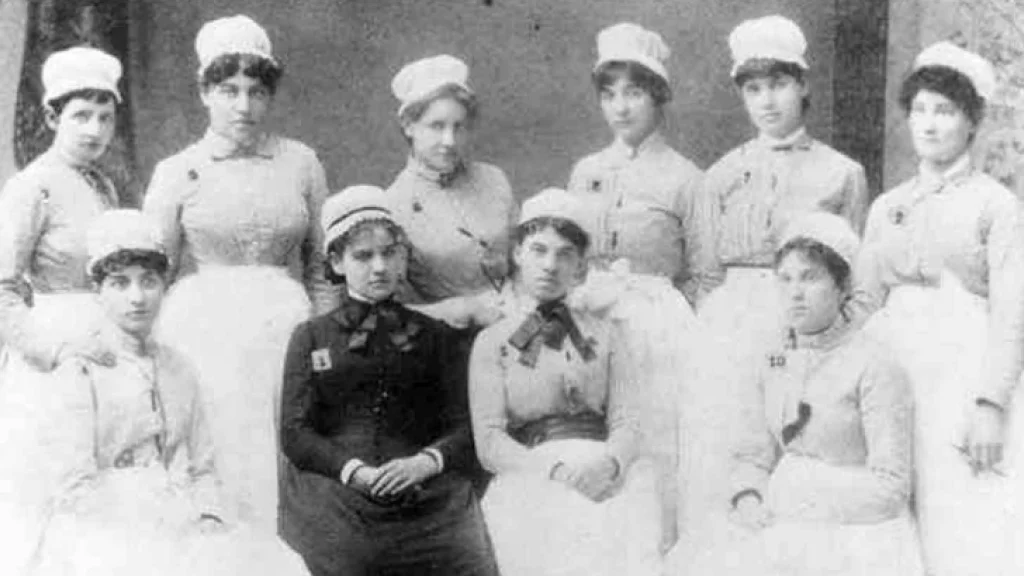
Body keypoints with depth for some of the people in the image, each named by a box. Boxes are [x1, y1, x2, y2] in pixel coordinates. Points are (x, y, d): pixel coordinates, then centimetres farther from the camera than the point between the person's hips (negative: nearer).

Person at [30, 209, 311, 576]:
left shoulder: (179, 370, 16)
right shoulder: (78, 373, -1)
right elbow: (77, 485, -7)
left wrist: (207, 518, -2)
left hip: (182, 530, 5)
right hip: (105, 538, -5)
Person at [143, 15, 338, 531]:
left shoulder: (300, 162, 7)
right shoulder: (177, 172, 3)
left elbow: (322, 266, 12)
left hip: (285, 331, 1)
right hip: (204, 334, -1)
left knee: (286, 473, 0)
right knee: (214, 474, -1)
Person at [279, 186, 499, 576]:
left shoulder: (433, 336, 22)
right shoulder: (311, 337, 19)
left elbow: (464, 428, 13)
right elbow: (295, 433, 8)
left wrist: (424, 462, -9)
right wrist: (357, 471, -10)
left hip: (425, 493, 1)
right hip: (333, 488, 0)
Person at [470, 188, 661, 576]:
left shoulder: (604, 332, 24)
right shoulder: (492, 341, 16)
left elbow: (627, 422, 11)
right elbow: (488, 442, 3)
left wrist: (608, 464, -13)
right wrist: (556, 470, -15)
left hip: (609, 475, 2)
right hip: (530, 478, -2)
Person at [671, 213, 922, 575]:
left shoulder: (876, 366, -11)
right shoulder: (775, 362, 10)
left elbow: (890, 487, -14)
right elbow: (753, 454, 13)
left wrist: (793, 508, -17)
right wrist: (747, 499, -9)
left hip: (856, 536, -6)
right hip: (786, 534, 6)